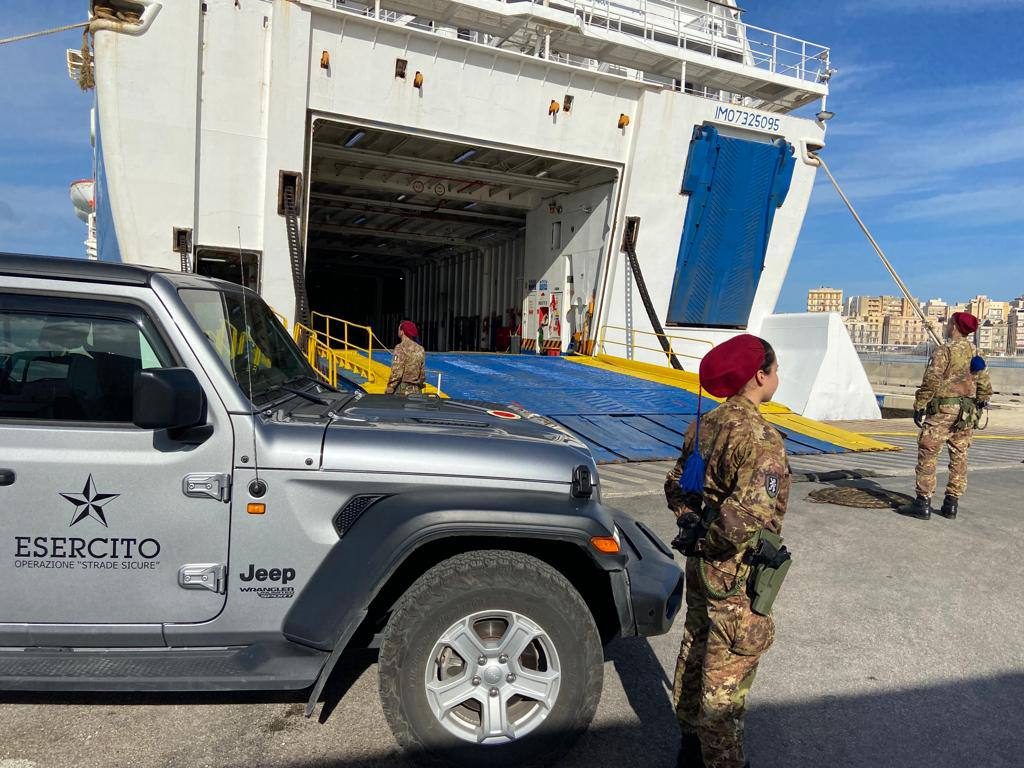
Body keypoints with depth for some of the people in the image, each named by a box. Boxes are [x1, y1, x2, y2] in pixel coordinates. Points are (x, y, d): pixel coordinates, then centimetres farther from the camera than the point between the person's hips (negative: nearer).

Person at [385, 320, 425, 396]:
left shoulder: (401, 348, -11)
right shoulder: (419, 349, 9)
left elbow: (396, 373, -16)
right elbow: (422, 372, 13)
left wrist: (388, 391, -11)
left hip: (402, 391, -6)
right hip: (415, 390, 7)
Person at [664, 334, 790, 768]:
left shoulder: (705, 425, 1)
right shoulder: (760, 439, -24)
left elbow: (676, 487, 10)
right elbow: (748, 516, -33)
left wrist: (693, 528, 4)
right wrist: (710, 539, -18)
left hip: (702, 568, 9)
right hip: (737, 578, -8)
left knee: (695, 651, 23)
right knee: (726, 678, 7)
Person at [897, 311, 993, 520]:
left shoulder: (945, 350, -11)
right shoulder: (975, 352, 11)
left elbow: (931, 381, -16)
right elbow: (985, 385, 14)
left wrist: (919, 407, -11)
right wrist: (979, 405, 22)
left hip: (943, 409, -7)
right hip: (966, 411, 7)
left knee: (928, 454, -3)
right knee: (959, 456, 10)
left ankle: (923, 503, -3)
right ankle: (951, 504, 15)